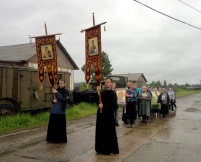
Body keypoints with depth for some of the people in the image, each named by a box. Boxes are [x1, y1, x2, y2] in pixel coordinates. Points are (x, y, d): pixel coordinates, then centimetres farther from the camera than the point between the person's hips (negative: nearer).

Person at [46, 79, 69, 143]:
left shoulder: (66, 91, -4)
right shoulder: (57, 90, 12)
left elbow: (64, 99, -19)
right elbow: (52, 98, 16)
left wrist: (56, 93, -20)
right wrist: (53, 100, -7)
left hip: (61, 111, -5)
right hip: (54, 111, 5)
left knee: (61, 126, -1)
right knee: (52, 125, 8)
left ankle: (62, 139, 11)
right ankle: (52, 138, 20)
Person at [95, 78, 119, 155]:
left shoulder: (113, 93, -5)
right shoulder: (102, 92, 9)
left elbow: (114, 104, -15)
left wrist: (104, 106, -19)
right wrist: (97, 92, -13)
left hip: (109, 115, -5)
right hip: (100, 114, 5)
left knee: (110, 132, 0)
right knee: (100, 132, 9)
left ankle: (111, 149, 11)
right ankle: (101, 148, 21)